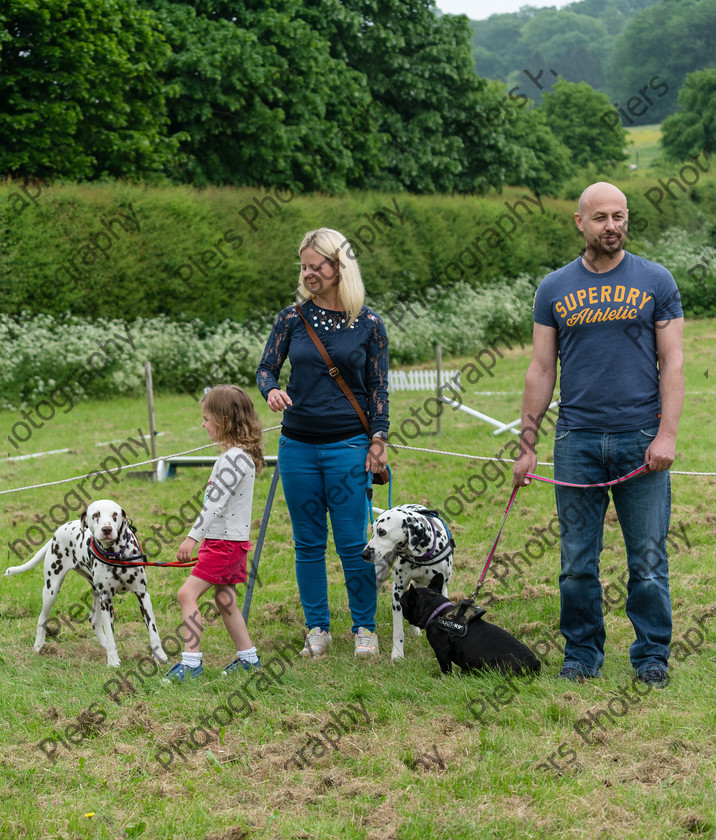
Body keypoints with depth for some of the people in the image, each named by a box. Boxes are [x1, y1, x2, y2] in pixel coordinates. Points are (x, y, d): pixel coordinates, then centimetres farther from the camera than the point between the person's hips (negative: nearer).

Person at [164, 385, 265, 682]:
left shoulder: (237, 457, -19)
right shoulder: (232, 454, 13)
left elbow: (215, 502, -25)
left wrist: (193, 537, -27)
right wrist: (201, 539, 25)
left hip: (227, 542, -10)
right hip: (222, 539, 10)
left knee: (188, 593, -14)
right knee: (224, 600, 17)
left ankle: (191, 660, -14)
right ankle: (248, 657, 26)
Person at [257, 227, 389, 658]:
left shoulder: (369, 324, 1)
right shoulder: (292, 318, 5)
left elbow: (379, 388, 4)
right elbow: (266, 367, 7)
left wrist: (379, 438, -5)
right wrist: (272, 390, -15)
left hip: (347, 444, -2)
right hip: (297, 445, 2)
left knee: (353, 542, -3)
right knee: (308, 542, 7)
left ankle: (365, 627, 11)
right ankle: (318, 628, 17)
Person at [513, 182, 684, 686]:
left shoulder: (656, 282, 5)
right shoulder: (555, 289, 9)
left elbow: (672, 362, 3)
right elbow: (541, 369, 10)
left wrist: (667, 433, -9)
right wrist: (527, 446, 5)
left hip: (641, 440, -1)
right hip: (577, 441, 1)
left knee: (648, 559, 0)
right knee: (578, 562, 5)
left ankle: (652, 657, 12)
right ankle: (582, 655, 17)